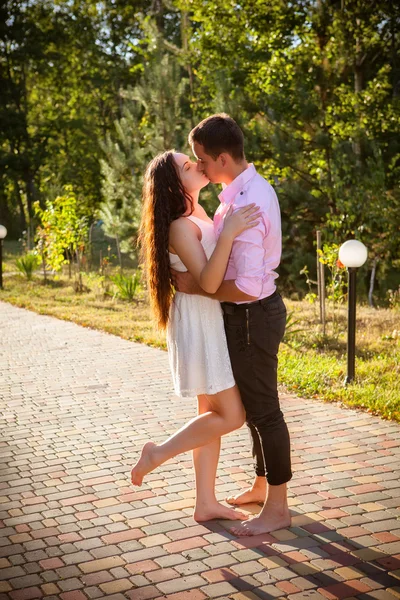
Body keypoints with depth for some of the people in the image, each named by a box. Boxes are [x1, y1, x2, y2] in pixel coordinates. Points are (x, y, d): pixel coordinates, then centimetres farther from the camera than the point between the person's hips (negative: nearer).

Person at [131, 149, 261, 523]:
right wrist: (228, 233, -32)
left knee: (212, 412, 12)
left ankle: (205, 502, 20)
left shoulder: (197, 212, 9)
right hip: (199, 320, -9)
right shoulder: (180, 226, -18)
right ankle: (157, 454, 9)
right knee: (231, 415, -5)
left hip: (212, 320, 9)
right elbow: (208, 281, -26)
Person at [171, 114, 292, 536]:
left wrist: (194, 287, -20)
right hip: (253, 312, 10)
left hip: (251, 315, -10)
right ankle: (261, 485, 39)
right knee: (253, 404, 22)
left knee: (262, 409, 2)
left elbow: (246, 288, -31)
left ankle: (277, 508, 18)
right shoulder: (253, 186, 5)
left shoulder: (244, 207, -28)